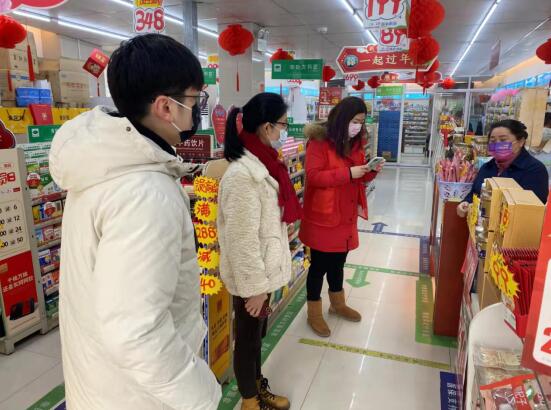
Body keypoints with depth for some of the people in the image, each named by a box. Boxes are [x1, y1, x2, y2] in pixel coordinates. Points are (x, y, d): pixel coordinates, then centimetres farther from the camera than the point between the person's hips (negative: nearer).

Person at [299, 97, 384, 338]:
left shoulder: (355, 144, 10)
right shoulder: (319, 141, -15)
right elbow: (313, 176, -23)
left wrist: (371, 172, -5)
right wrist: (348, 173, -27)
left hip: (346, 215, 7)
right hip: (322, 216, -7)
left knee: (338, 262, 21)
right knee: (320, 264, 4)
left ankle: (338, 304, 41)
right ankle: (314, 314, 22)